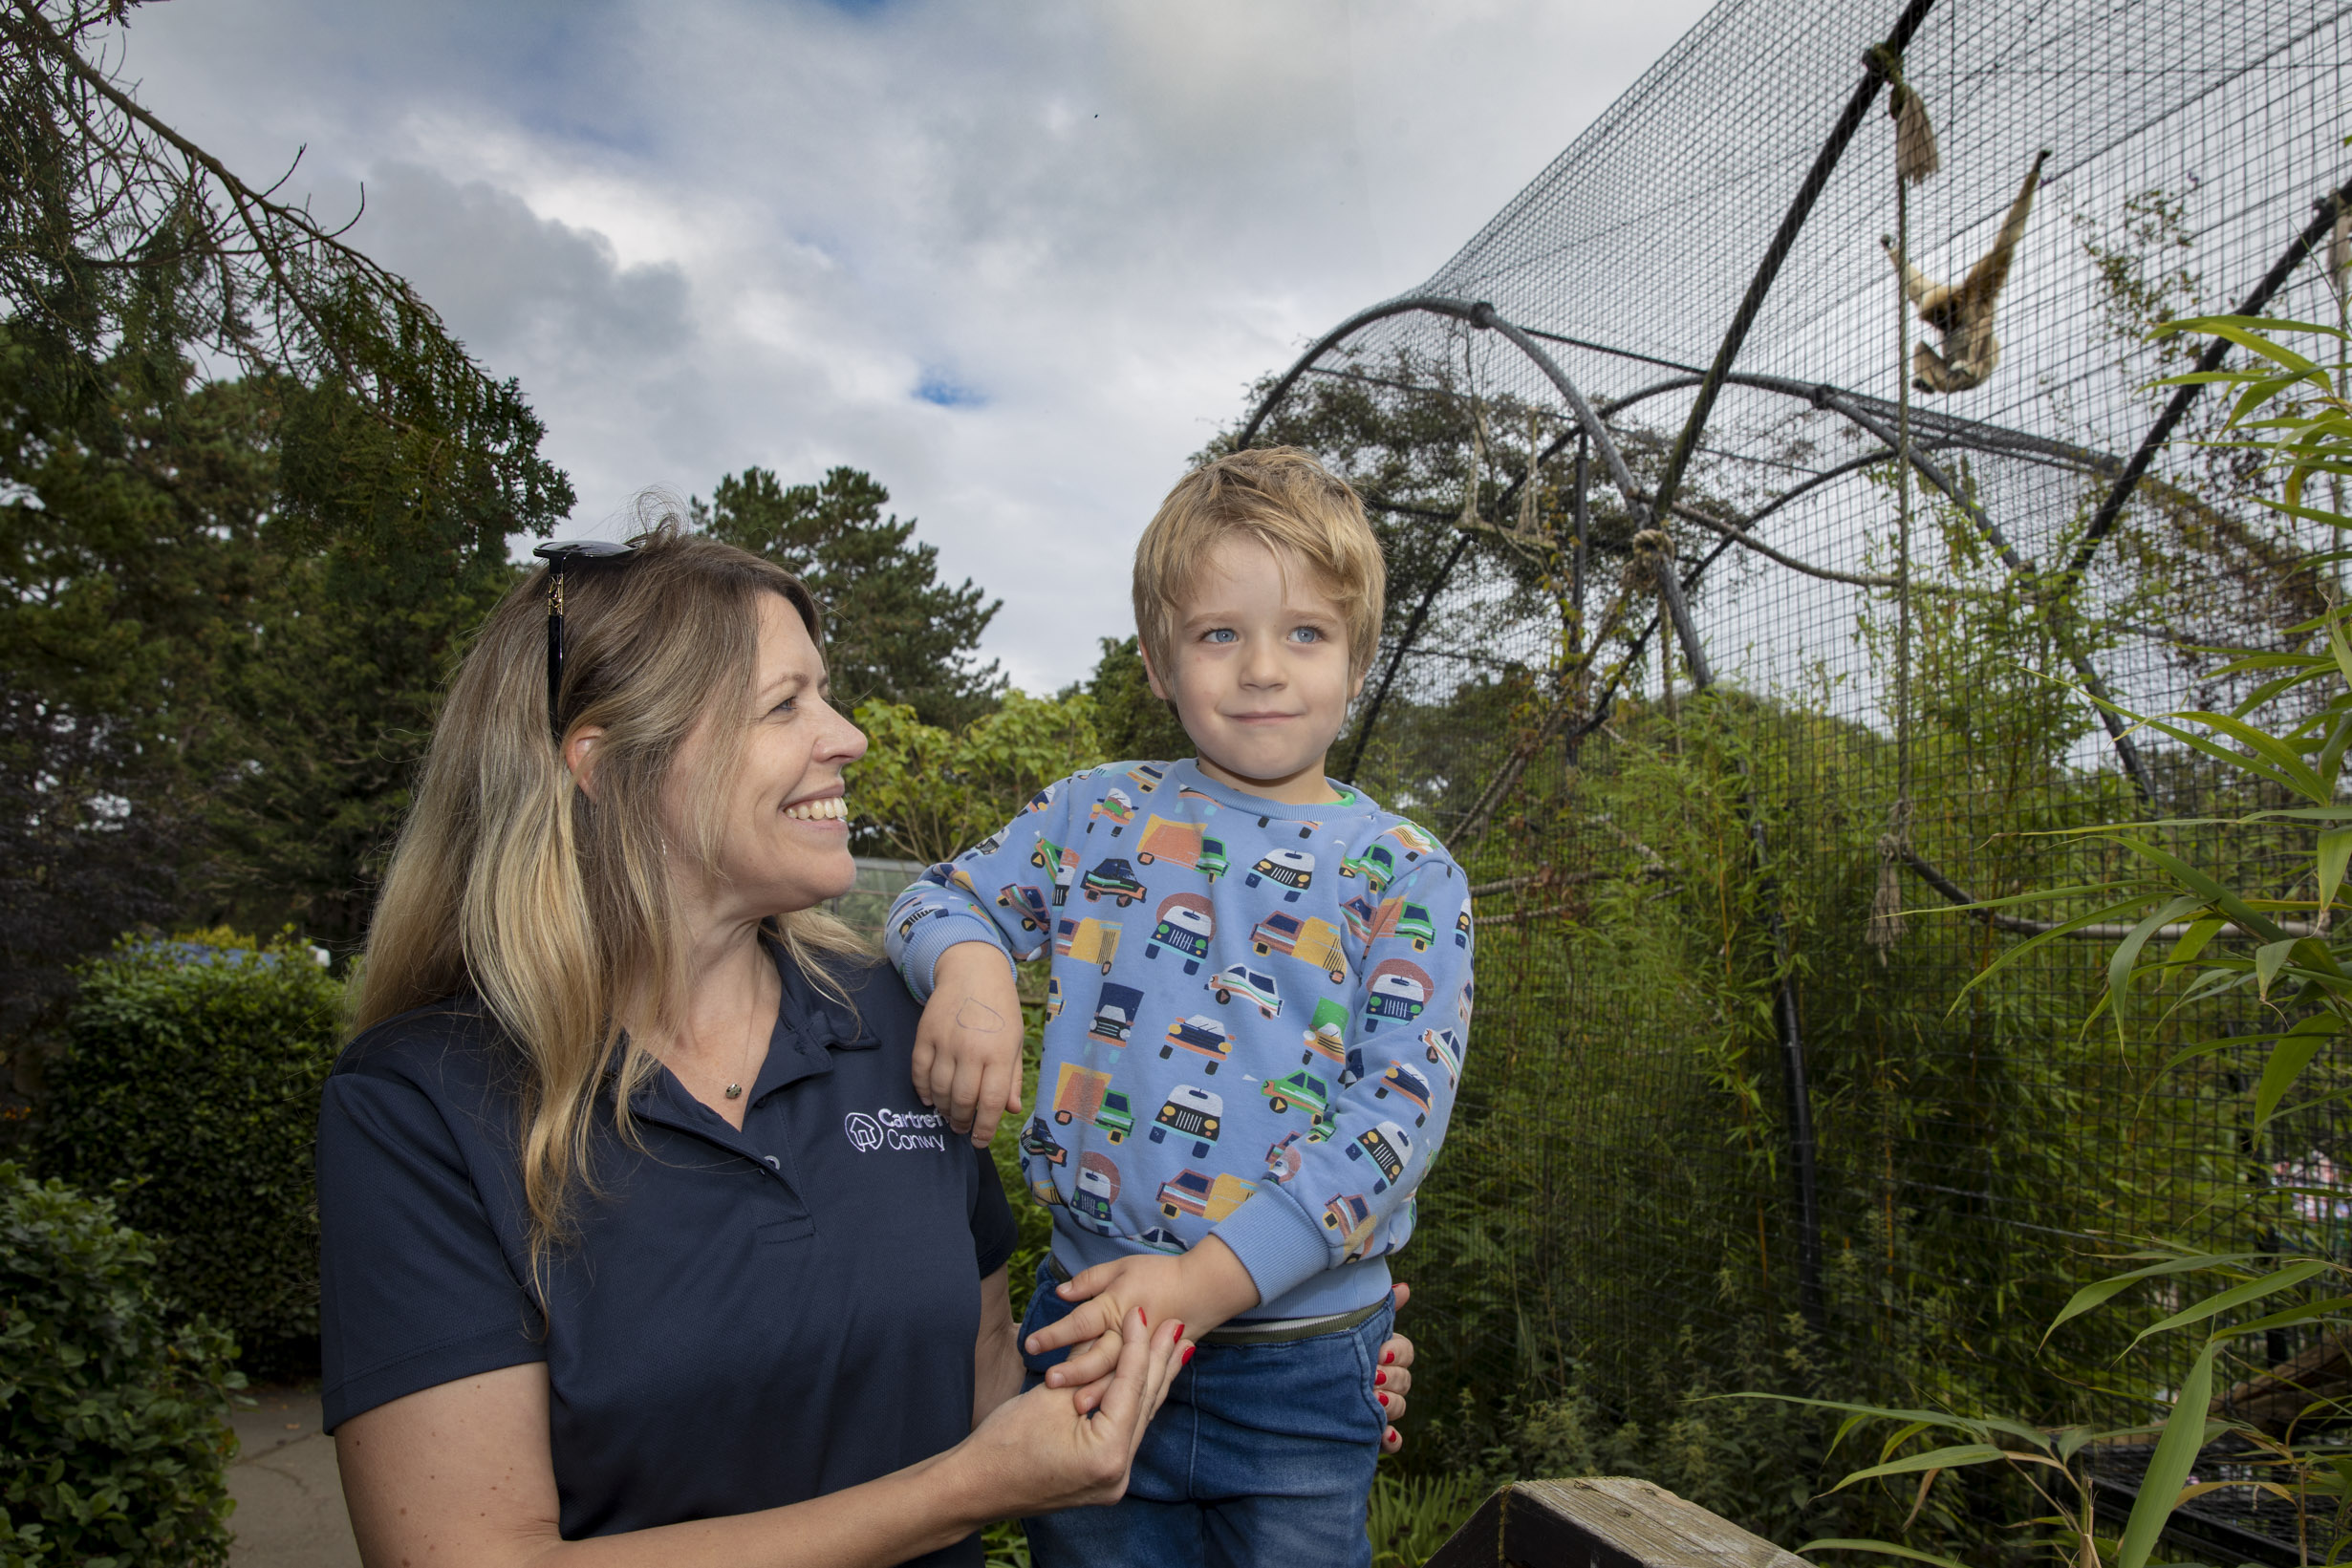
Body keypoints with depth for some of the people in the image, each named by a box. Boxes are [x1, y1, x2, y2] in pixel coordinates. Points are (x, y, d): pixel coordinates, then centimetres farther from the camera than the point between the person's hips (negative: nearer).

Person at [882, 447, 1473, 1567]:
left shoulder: (1408, 876, -4)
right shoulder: (1095, 814, 2)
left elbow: (1396, 1113, -12)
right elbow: (940, 897, 8)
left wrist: (1206, 1279, -22)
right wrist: (967, 965, -18)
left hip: (1301, 1370, -1)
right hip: (1089, 1327, 2)